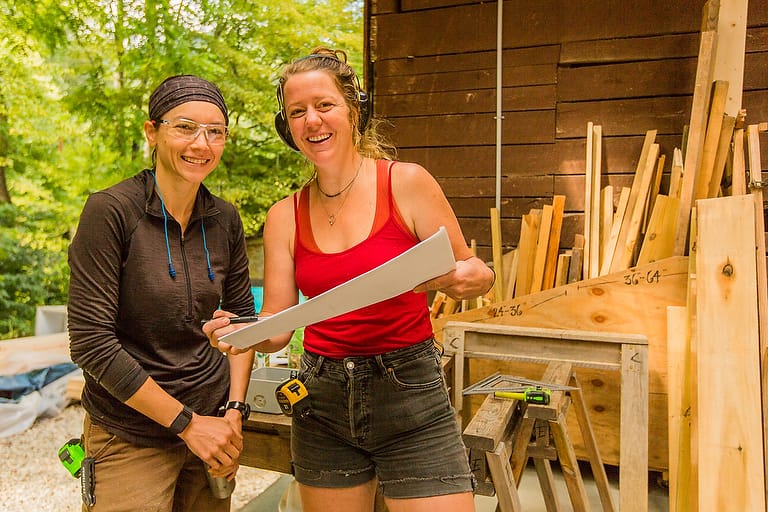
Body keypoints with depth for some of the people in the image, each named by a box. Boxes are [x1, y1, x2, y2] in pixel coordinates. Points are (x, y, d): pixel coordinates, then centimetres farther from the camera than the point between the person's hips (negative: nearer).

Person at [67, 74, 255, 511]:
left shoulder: (224, 219, 0)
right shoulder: (111, 211, -15)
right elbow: (90, 342, -17)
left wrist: (234, 410, -2)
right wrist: (187, 423, -14)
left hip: (212, 420, 5)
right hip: (131, 438, -4)